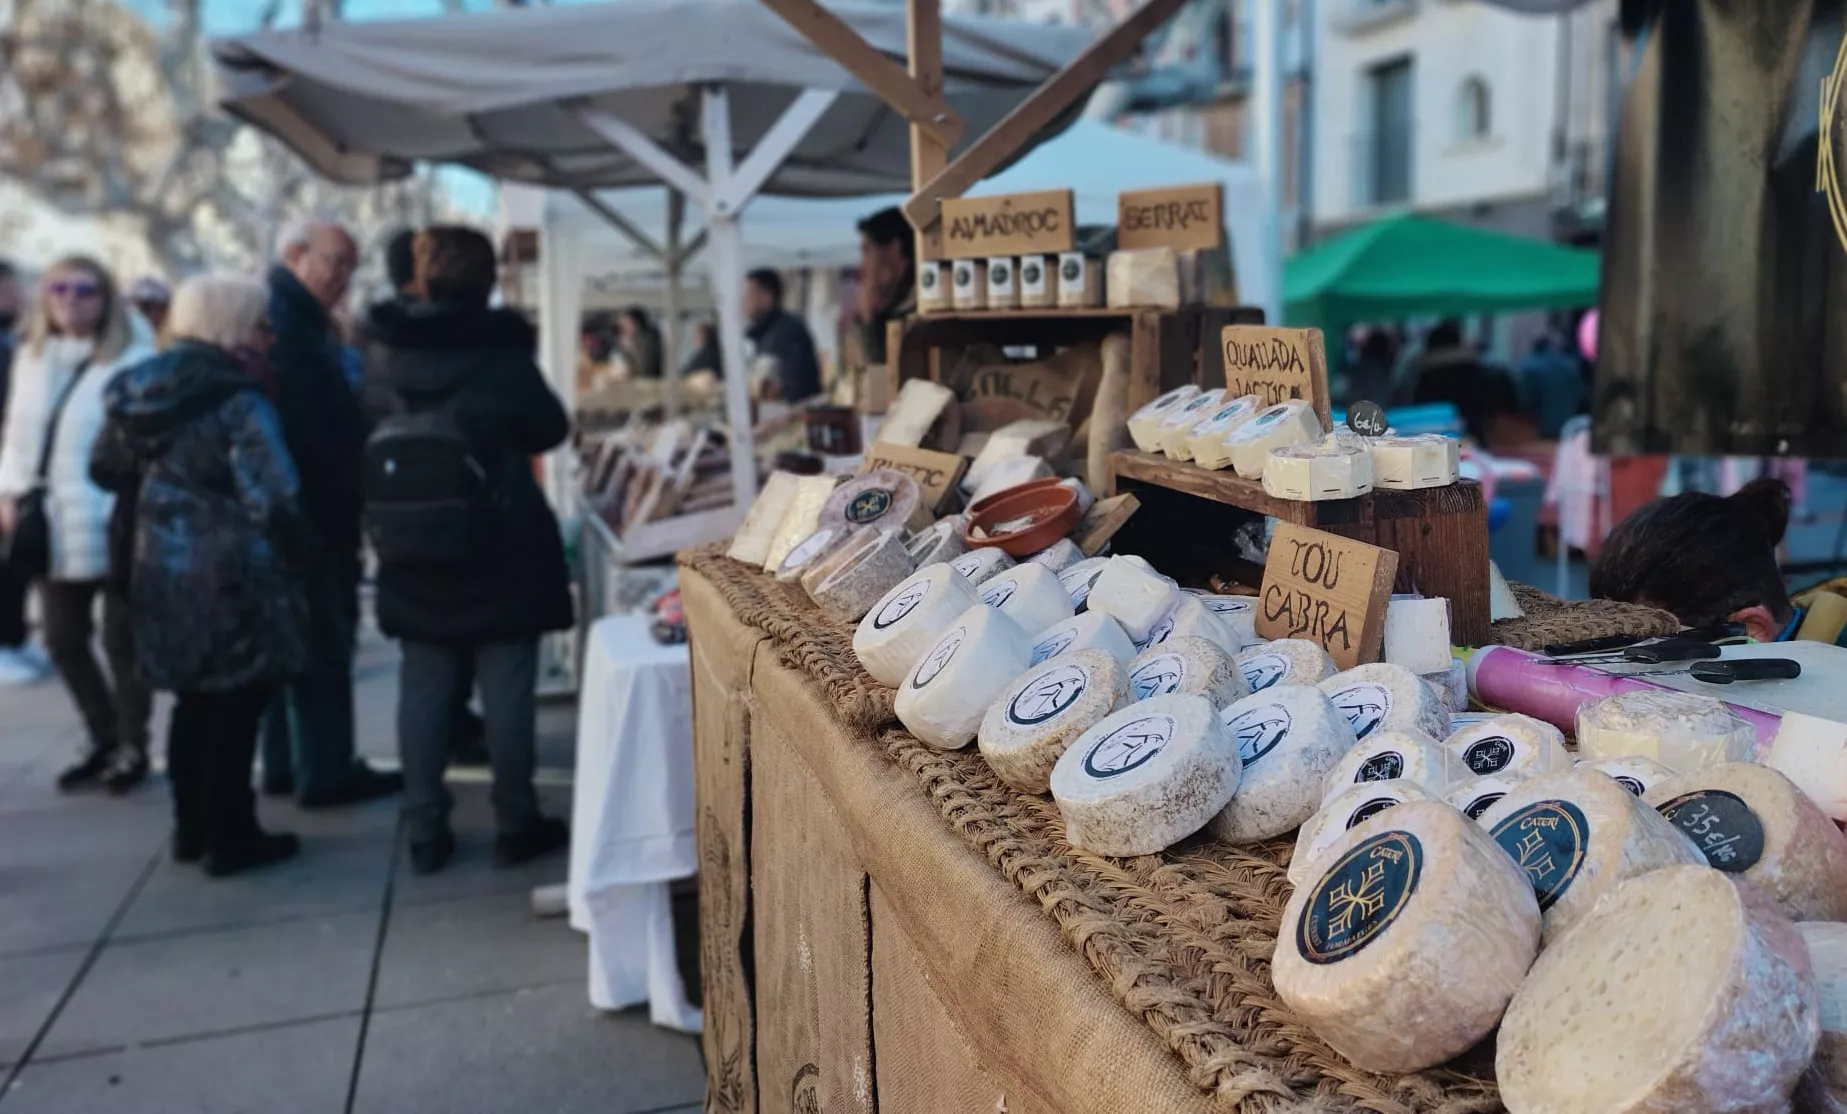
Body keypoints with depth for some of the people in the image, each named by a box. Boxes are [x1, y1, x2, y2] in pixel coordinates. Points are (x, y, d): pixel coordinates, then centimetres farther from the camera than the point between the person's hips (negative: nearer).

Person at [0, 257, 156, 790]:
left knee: (120, 641, 2)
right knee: (63, 641, 15)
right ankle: (104, 739, 32)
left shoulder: (135, 360, -11)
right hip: (53, 529, 7)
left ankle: (132, 746, 20)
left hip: (114, 529, -7)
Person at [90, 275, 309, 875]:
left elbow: (107, 468, 18)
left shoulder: (139, 392, 5)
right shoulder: (240, 403, -18)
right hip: (233, 578, -8)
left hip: (164, 571, 8)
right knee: (235, 709, 3)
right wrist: (298, 551, -6)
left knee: (194, 703, 20)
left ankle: (192, 828, 30)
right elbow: (274, 501, -23)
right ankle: (231, 838, 11)